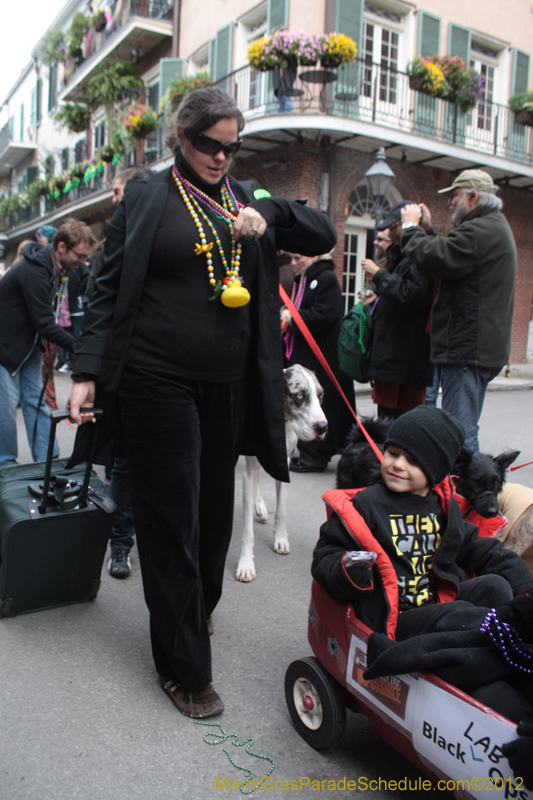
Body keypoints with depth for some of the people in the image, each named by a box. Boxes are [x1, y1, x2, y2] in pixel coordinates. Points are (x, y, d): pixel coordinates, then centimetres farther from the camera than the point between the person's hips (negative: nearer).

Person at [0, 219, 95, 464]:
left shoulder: (55, 268, 3)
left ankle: (47, 461, 10)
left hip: (29, 343, 9)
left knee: (35, 400, 6)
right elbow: (44, 323, -26)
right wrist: (76, 346, -22)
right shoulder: (33, 271, -27)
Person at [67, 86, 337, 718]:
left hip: (228, 388, 4)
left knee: (215, 511, 14)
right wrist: (88, 370, -8)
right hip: (157, 384, -4)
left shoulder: (246, 202, 15)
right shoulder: (146, 199, 4)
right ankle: (183, 666, 12)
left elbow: (324, 236, 14)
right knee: (170, 518, -1)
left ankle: (197, 612, 39)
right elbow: (108, 289, 0)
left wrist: (271, 213, -4)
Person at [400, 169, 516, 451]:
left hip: (468, 350, -11)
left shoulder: (480, 230, -16)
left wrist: (411, 227, -5)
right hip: (483, 346, 11)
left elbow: (430, 259, -22)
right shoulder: (495, 226, 21)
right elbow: (450, 256, 22)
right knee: (464, 430, 18)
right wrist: (428, 230, 15)